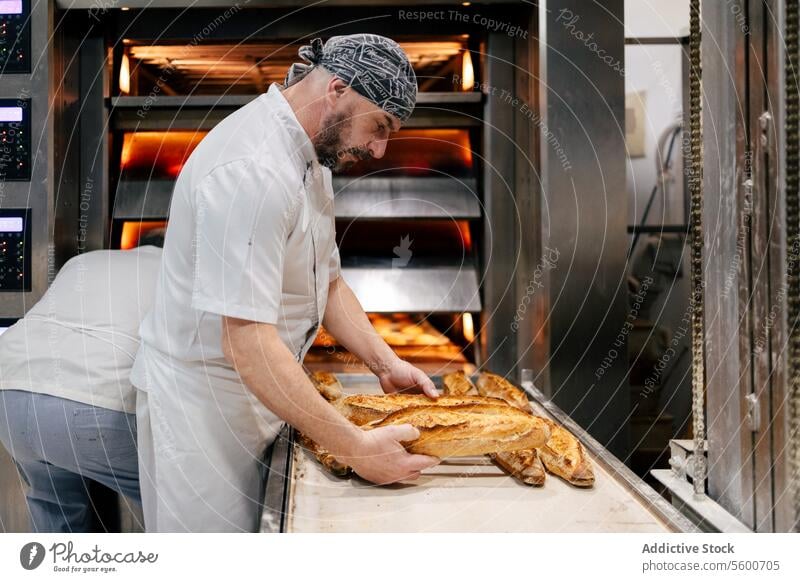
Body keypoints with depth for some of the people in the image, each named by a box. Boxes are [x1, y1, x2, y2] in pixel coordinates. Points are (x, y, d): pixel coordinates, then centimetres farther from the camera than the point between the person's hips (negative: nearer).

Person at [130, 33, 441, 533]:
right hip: (201, 403, -9)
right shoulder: (253, 170, -27)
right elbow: (248, 343, -31)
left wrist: (386, 365, 3)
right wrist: (355, 447, -27)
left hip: (258, 395, 9)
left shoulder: (312, 155, 7)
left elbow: (326, 281, 15)